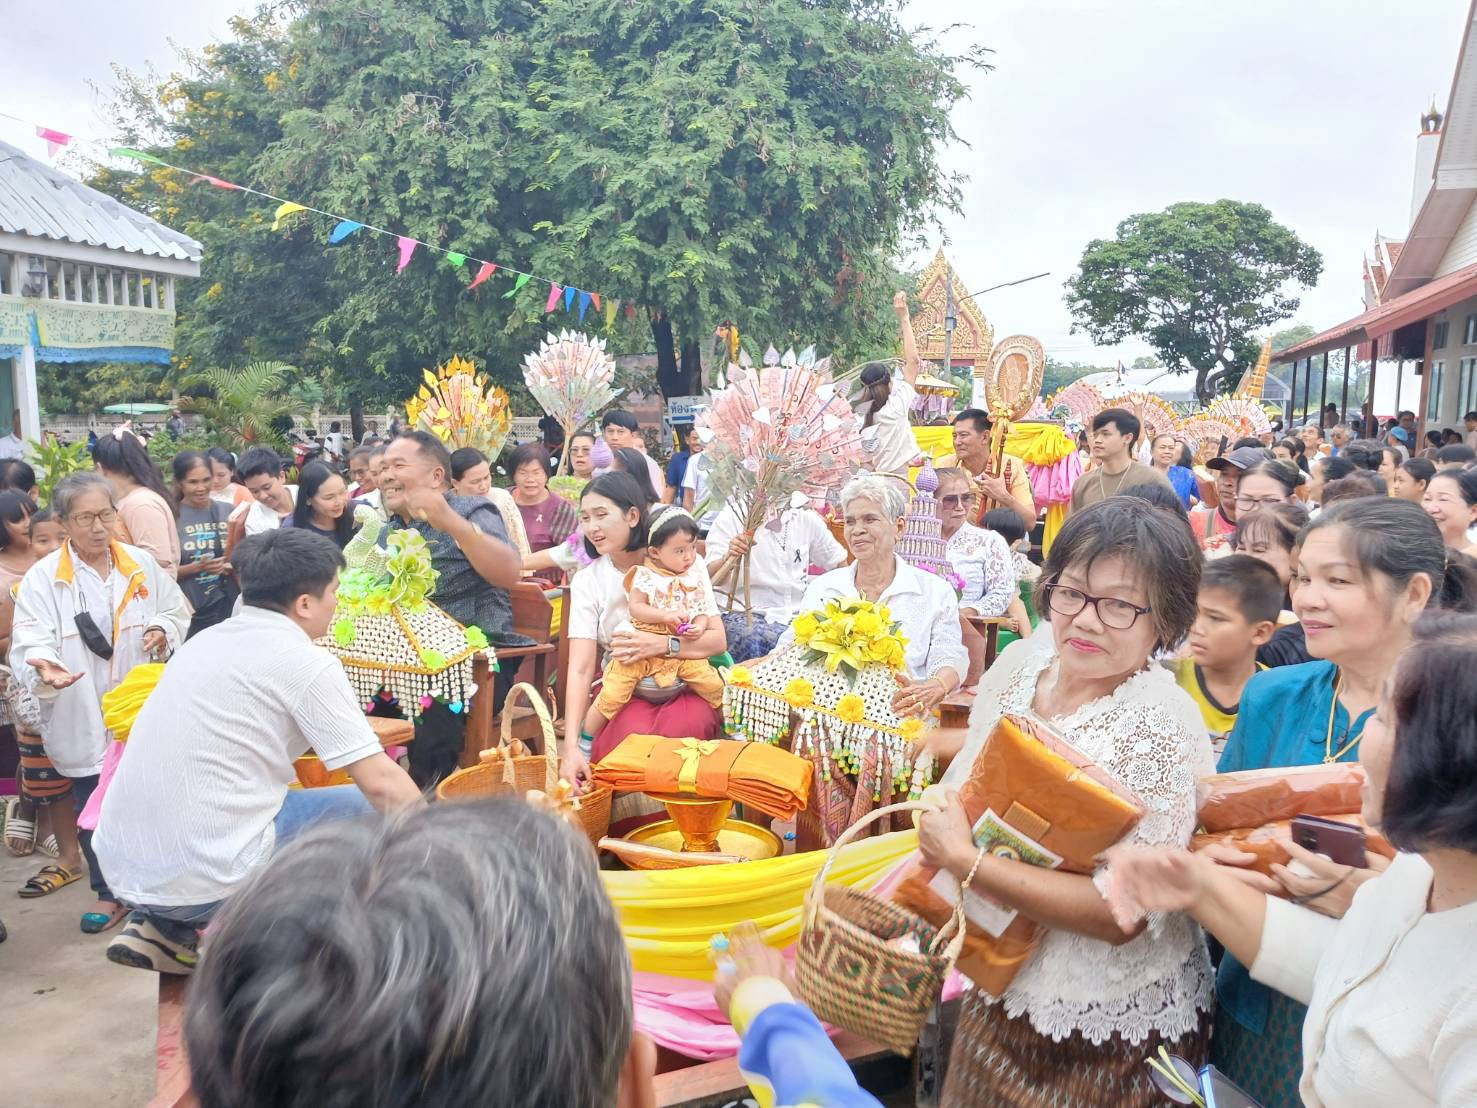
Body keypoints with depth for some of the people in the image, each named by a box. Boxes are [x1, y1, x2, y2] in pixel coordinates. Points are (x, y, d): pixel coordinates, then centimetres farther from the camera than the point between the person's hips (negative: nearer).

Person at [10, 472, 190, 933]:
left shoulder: (143, 565, 0)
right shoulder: (42, 579, -9)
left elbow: (178, 614, 13)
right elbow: (29, 647, -17)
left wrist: (165, 630, -9)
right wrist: (45, 670, -39)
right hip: (84, 721, -2)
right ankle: (109, 891, 31)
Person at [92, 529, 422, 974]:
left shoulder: (205, 640, 13)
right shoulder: (305, 662, -9)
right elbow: (381, 782, -11)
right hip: (205, 880, -8)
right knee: (365, 806, 5)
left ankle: (163, 928, 18)